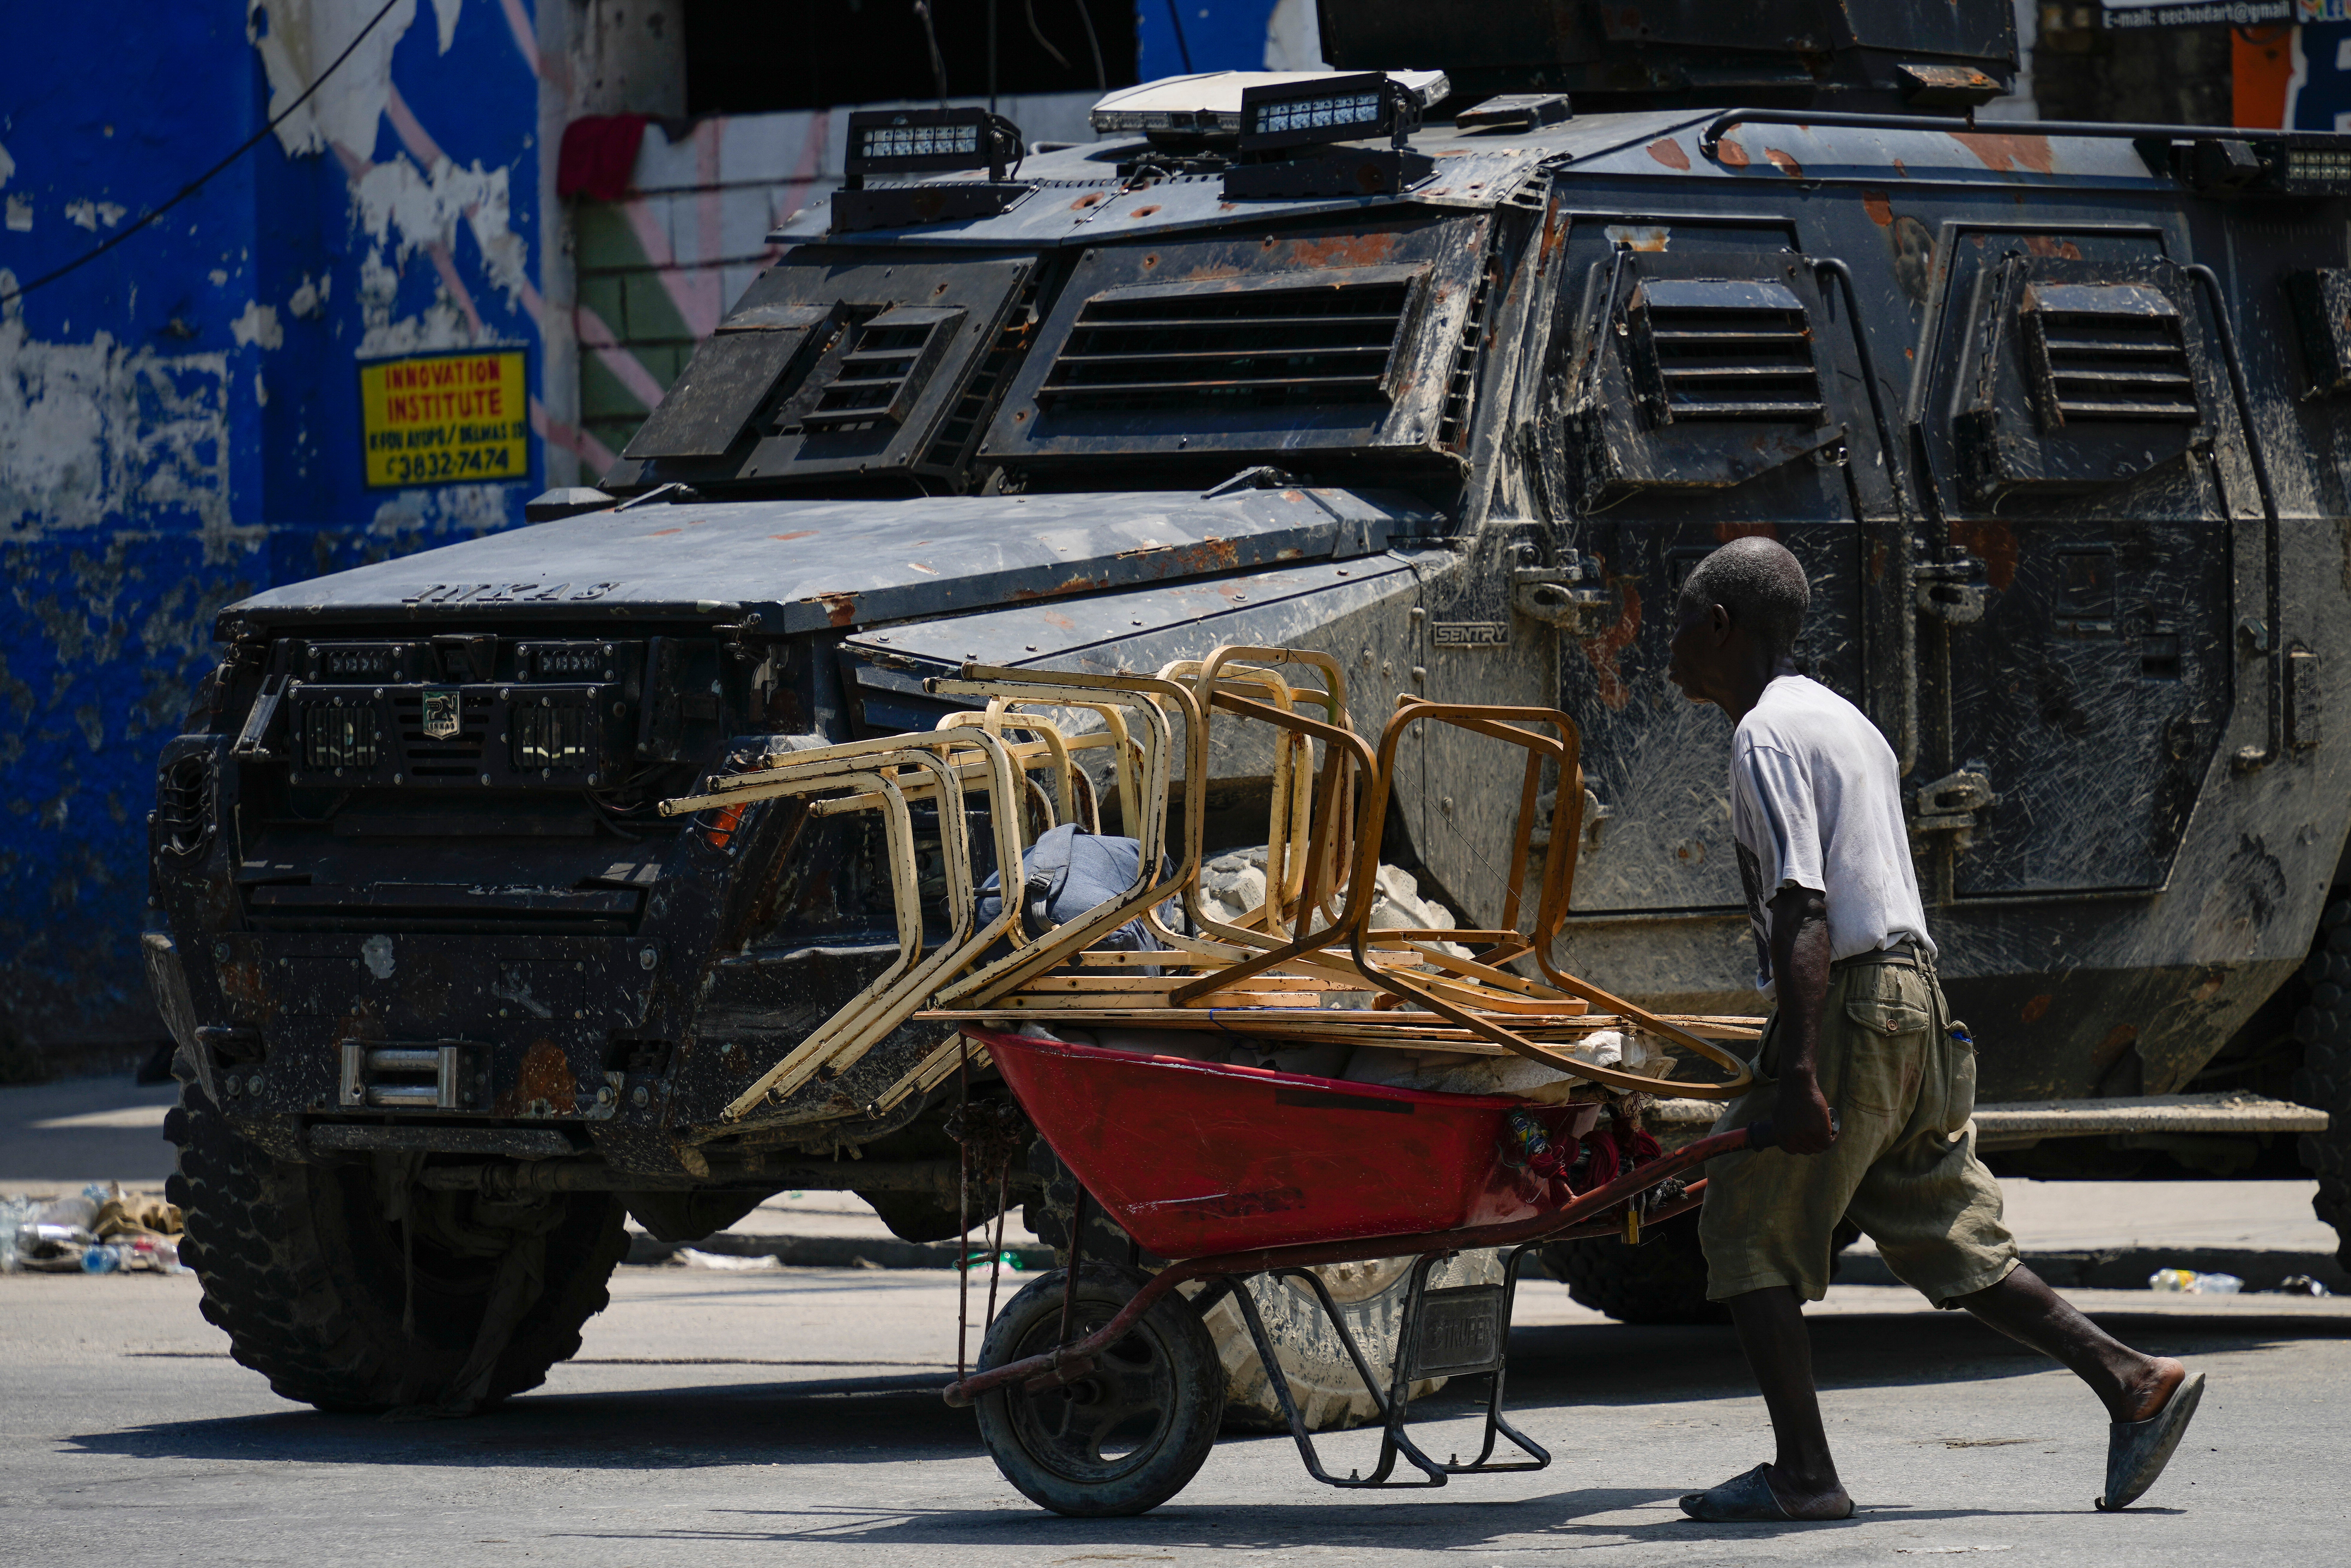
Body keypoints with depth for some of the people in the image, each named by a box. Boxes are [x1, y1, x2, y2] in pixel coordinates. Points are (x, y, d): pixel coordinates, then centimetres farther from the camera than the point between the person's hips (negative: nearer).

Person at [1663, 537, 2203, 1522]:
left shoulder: (1766, 737, -10)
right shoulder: (1840, 719, 20)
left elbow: (1802, 911, -21)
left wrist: (1798, 1072, -26)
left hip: (1846, 1003, -9)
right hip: (1911, 997, 9)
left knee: (1746, 1229, -2)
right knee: (1944, 1237, 12)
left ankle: (1803, 1474, -5)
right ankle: (2133, 1383, 5)